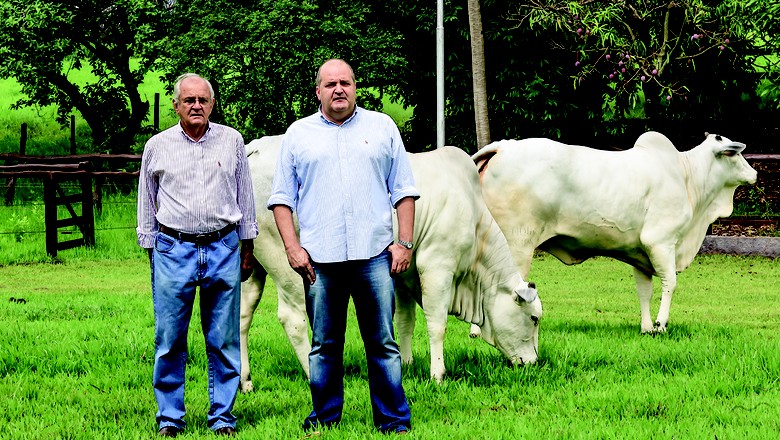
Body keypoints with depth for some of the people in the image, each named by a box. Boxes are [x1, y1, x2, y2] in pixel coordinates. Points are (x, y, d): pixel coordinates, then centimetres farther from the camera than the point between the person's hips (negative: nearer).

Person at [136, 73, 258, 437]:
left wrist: (247, 247, 15)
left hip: (223, 248, 1)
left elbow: (245, 195, 15)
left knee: (224, 341, 3)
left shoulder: (232, 141, 7)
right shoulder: (157, 146, 5)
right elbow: (147, 203, 13)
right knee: (169, 341, -1)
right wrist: (151, 251, 11)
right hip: (174, 250, -1)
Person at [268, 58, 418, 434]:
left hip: (375, 255, 0)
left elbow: (403, 190, 11)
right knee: (324, 345, 5)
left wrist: (405, 242, 2)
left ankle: (394, 420, 4)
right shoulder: (298, 134, 11)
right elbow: (282, 198, 10)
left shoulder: (382, 128, 12)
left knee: (383, 343, -1)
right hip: (319, 259, 0)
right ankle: (324, 416, 14)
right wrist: (292, 247, -1)